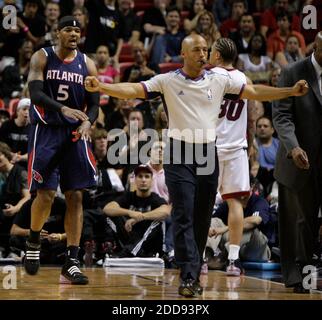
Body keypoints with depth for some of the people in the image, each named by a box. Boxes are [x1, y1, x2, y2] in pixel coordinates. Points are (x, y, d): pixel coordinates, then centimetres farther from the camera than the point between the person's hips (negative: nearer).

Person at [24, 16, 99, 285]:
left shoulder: (86, 64, 6)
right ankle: (33, 241, 21)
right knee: (46, 194, -8)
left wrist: (88, 122, -16)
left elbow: (94, 104, 7)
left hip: (75, 134, 3)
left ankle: (71, 263, -1)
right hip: (46, 131, -3)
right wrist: (63, 109, -31)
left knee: (75, 197, -3)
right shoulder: (42, 58, -2)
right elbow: (35, 93, -15)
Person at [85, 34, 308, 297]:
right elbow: (134, 90, -11)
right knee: (184, 218, -10)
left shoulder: (219, 80, 4)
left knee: (202, 219, 8)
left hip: (208, 154, 3)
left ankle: (194, 274, 19)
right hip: (180, 155, -3)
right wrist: (102, 87, -27)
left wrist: (292, 91, 0)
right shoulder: (168, 81, -3)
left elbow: (254, 92, 7)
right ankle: (189, 277, -14)